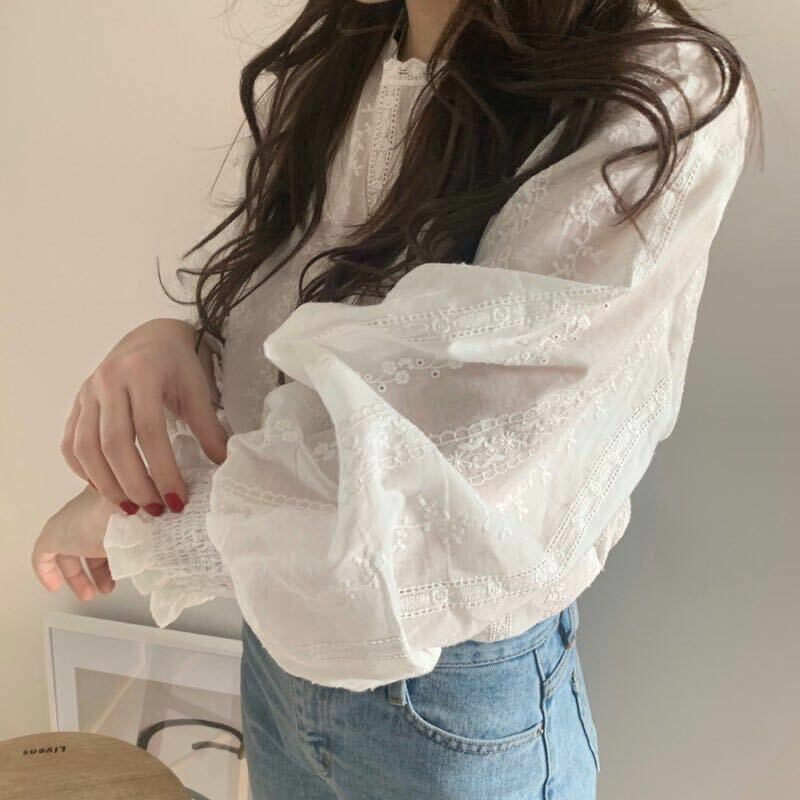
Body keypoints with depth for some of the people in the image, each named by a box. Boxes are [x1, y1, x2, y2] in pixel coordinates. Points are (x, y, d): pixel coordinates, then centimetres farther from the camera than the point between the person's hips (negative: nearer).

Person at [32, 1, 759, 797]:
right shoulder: (321, 64, -2)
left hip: (458, 698, -5)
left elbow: (437, 506, -29)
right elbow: (267, 342, 6)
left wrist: (125, 519, -16)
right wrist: (166, 343, -15)